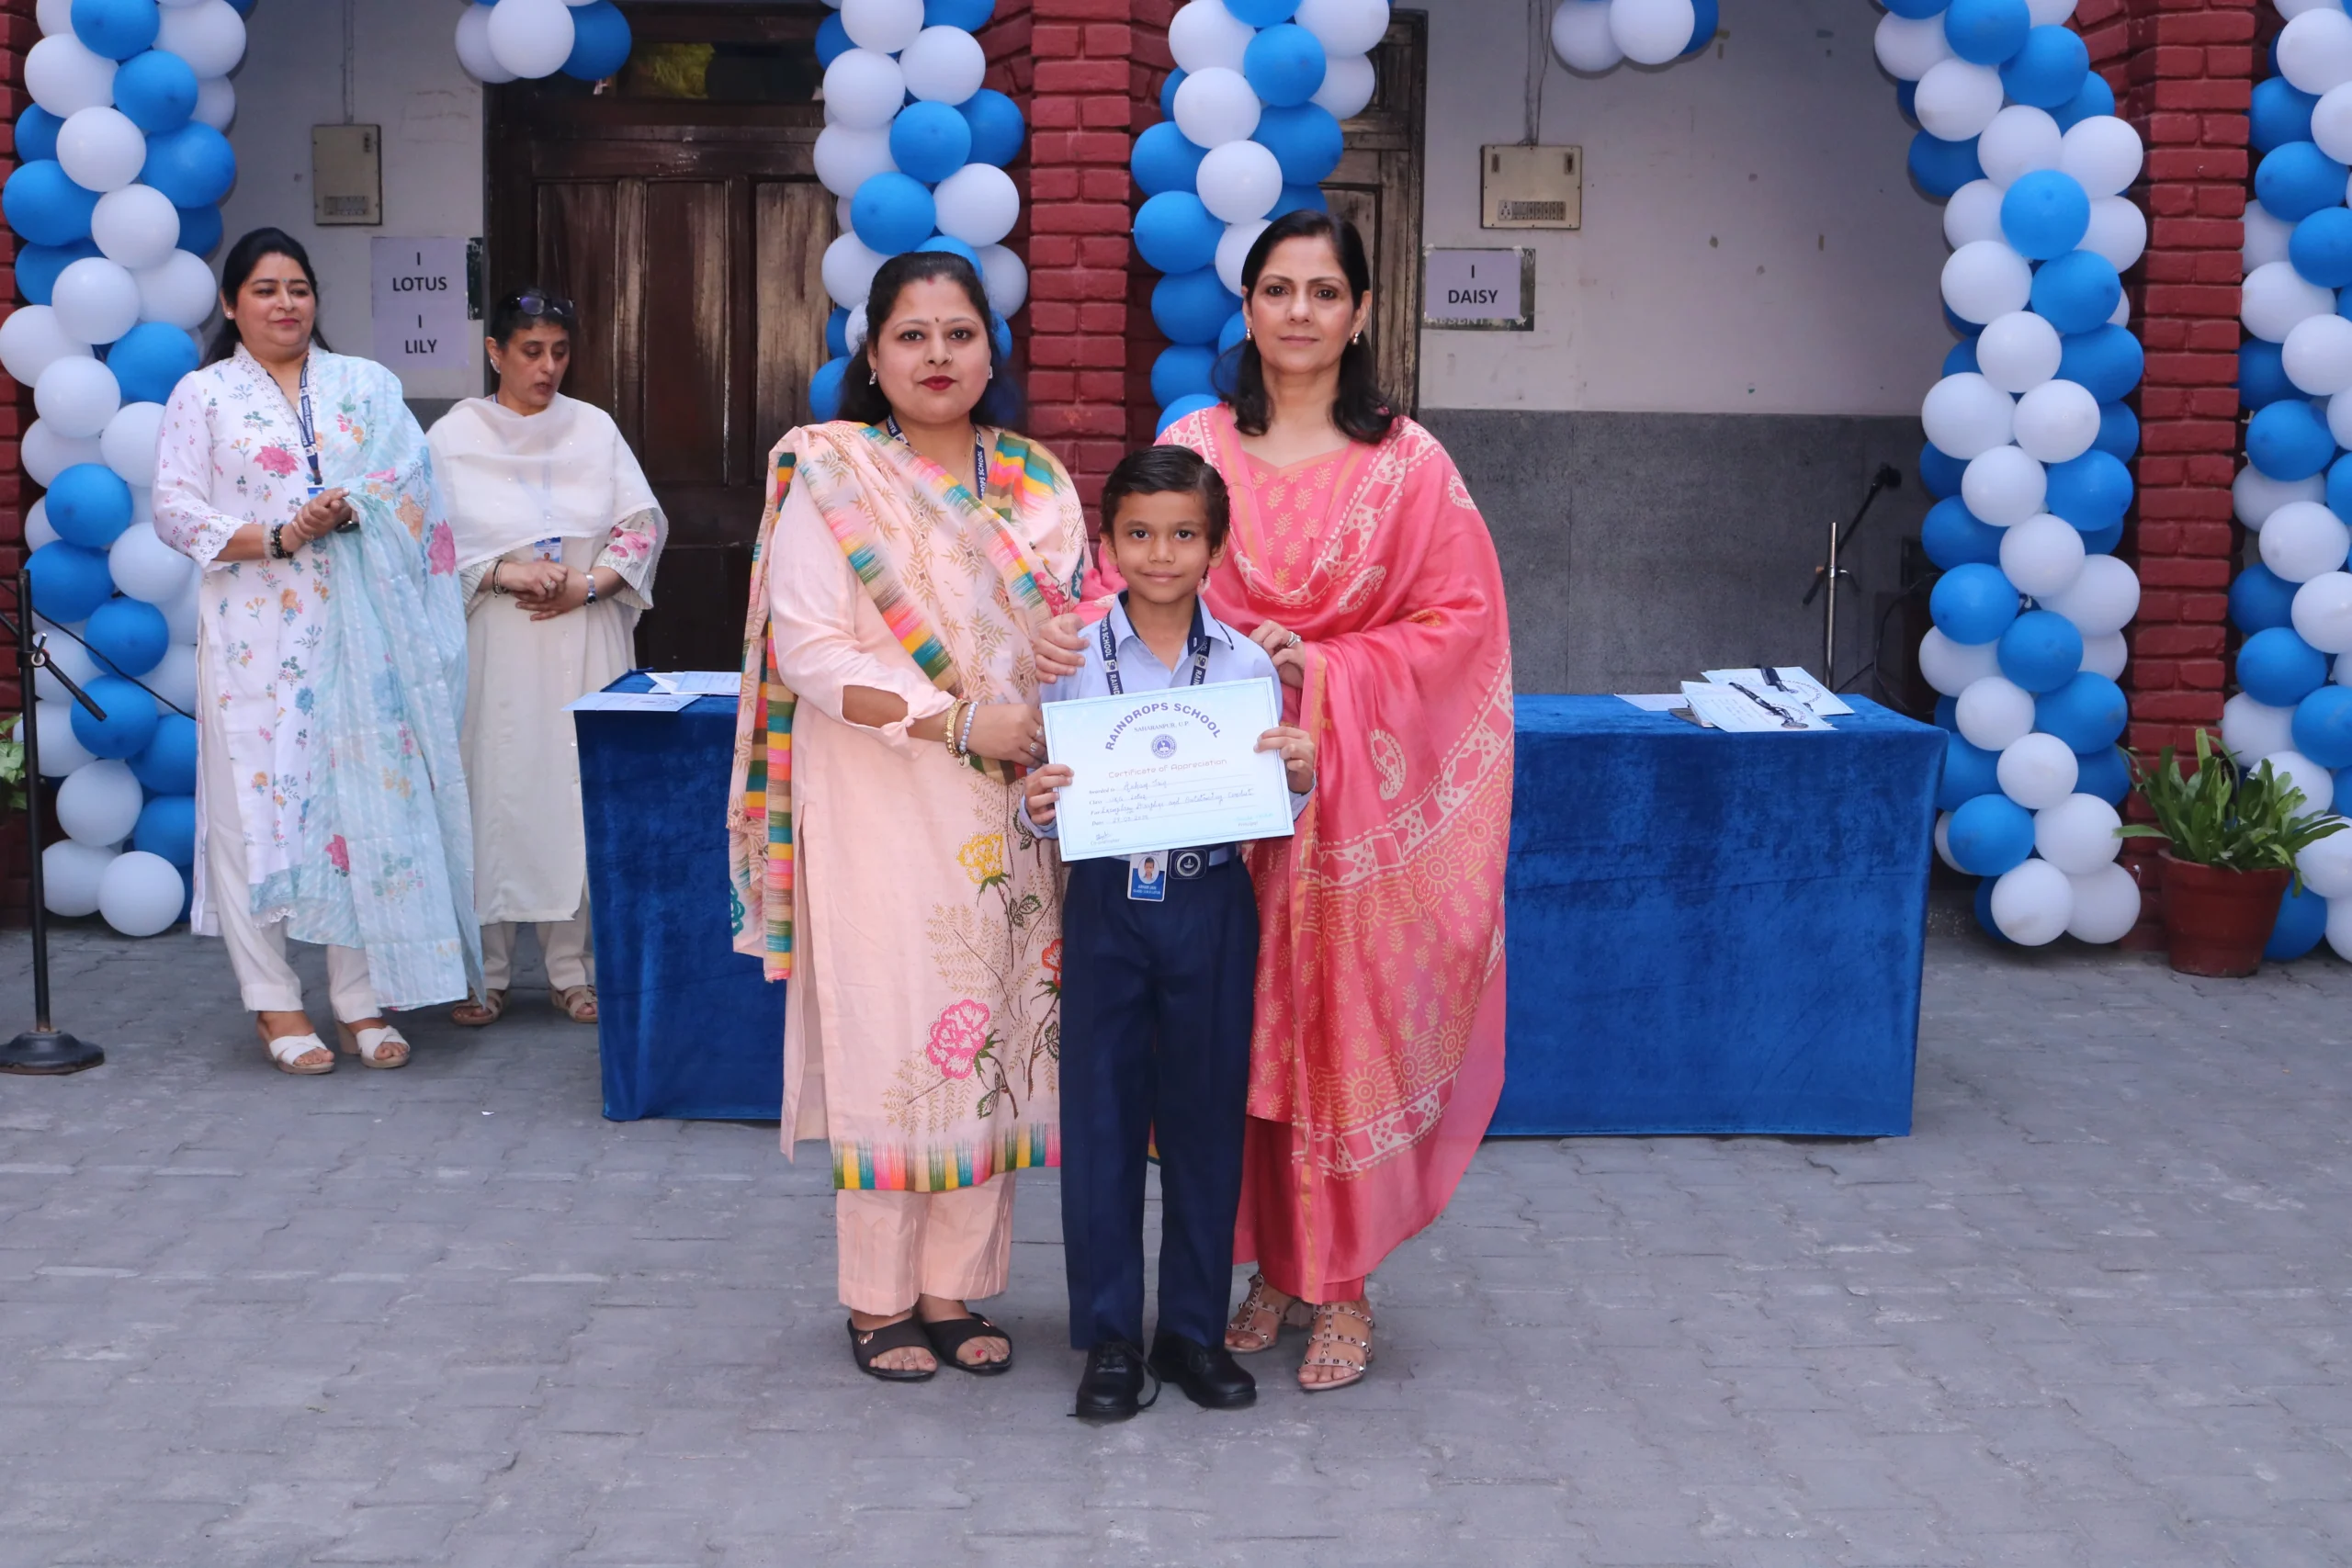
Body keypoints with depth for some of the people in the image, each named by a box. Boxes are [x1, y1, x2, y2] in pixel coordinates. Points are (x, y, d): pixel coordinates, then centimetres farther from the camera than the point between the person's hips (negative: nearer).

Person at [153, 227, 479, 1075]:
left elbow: (414, 486, 5)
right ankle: (276, 1004, 5)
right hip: (254, 632, -2)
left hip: (358, 632, 2)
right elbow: (175, 508, -1)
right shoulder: (203, 394, 8)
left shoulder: (367, 386, 14)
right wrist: (274, 538, -13)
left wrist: (353, 509, -14)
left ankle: (360, 998, 7)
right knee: (258, 799, -3)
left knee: (363, 796, -1)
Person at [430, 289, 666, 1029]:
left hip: (585, 644, 2)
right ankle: (485, 972, 8)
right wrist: (505, 573, -16)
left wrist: (587, 585, -9)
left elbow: (642, 523, 5)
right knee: (495, 794, -2)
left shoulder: (594, 428, 9)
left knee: (581, 795, 2)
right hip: (495, 648, -2)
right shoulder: (455, 436, 3)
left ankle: (573, 968, 10)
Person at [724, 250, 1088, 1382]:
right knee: (885, 1033, -2)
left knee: (991, 1034, 6)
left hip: (1005, 821, 4)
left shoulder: (1036, 486, 11)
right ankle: (878, 1299, 10)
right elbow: (810, 650, -11)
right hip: (880, 811, -4)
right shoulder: (830, 478, -3)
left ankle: (954, 1288, 17)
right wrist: (963, 722, -17)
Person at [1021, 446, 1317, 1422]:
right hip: (1107, 906, 0)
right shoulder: (1073, 662, -1)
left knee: (1206, 1116, 7)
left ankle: (1194, 1328, 21)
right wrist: (1038, 809, -17)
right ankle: (1109, 1337, 14)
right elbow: (1055, 802, 4)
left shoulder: (1247, 666, 1)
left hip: (1211, 908, 1)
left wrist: (1298, 779, -15)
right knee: (1101, 1118, 3)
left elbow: (1271, 814, 5)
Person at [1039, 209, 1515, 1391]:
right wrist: (1072, 635, -19)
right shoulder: (1194, 446, 3)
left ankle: (1343, 1285, 15)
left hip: (1355, 786, -1)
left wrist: (1330, 673, -14)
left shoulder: (1407, 462, -1)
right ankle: (1271, 1266, 21)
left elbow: (1462, 618, -2)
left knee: (1347, 1028, 2)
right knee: (1242, 1032, 7)